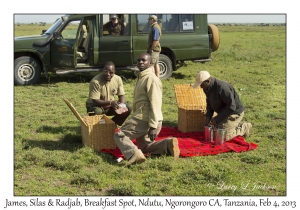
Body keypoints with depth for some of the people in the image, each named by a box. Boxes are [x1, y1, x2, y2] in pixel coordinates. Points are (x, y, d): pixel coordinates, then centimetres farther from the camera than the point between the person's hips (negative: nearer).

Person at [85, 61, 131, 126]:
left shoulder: (118, 79, -12)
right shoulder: (95, 81, -27)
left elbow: (122, 95, -4)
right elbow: (95, 101, -28)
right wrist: (110, 102, -41)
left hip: (110, 106, 5)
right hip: (95, 105, -5)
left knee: (128, 107, -14)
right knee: (97, 111, -39)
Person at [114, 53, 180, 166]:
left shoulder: (151, 78, -13)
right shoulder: (141, 77, 18)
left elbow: (155, 103, -20)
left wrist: (153, 126, -24)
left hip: (145, 119, -11)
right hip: (141, 117, 11)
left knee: (119, 136, -8)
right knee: (144, 147, 16)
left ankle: (134, 154, -29)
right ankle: (167, 145, 0)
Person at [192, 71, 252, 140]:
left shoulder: (221, 88, -32)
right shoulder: (208, 88, -4)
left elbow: (232, 107, -31)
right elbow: (209, 103, 11)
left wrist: (217, 119, -27)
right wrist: (208, 117, -7)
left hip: (234, 112, -9)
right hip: (224, 113, 9)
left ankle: (244, 128, 8)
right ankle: (239, 125, 24)